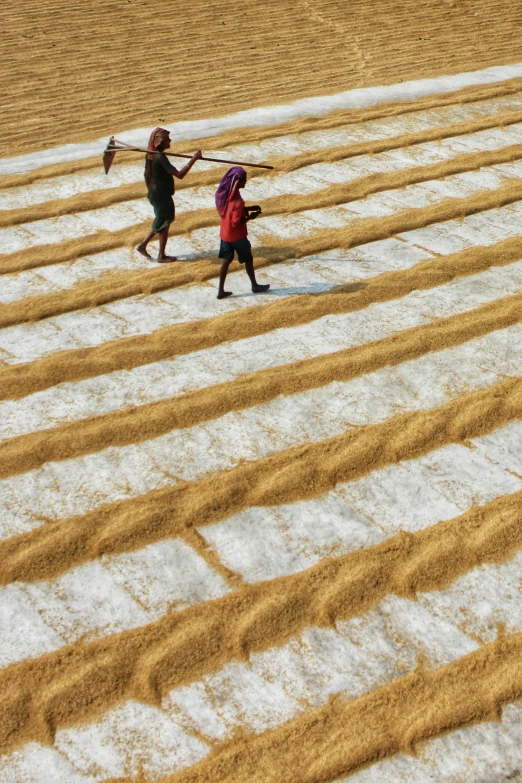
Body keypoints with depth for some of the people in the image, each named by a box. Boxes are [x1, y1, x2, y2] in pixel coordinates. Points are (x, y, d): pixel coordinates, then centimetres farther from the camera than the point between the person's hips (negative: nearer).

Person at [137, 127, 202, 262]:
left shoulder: (150, 155, 2)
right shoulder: (161, 158, -26)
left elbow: (147, 176, 13)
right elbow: (179, 175, -32)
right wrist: (193, 159, -29)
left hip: (154, 194, 9)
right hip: (162, 196, -9)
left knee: (160, 222, 24)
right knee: (164, 224, 7)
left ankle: (143, 245, 25)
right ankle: (162, 256, 19)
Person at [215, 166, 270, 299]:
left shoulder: (223, 194, -4)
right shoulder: (237, 201, -29)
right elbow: (236, 223, -27)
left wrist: (248, 208, 7)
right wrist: (250, 217, -14)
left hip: (224, 234, 7)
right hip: (237, 236, -7)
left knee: (227, 260, 15)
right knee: (248, 259, 13)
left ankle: (221, 290, 14)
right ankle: (255, 286, 30)